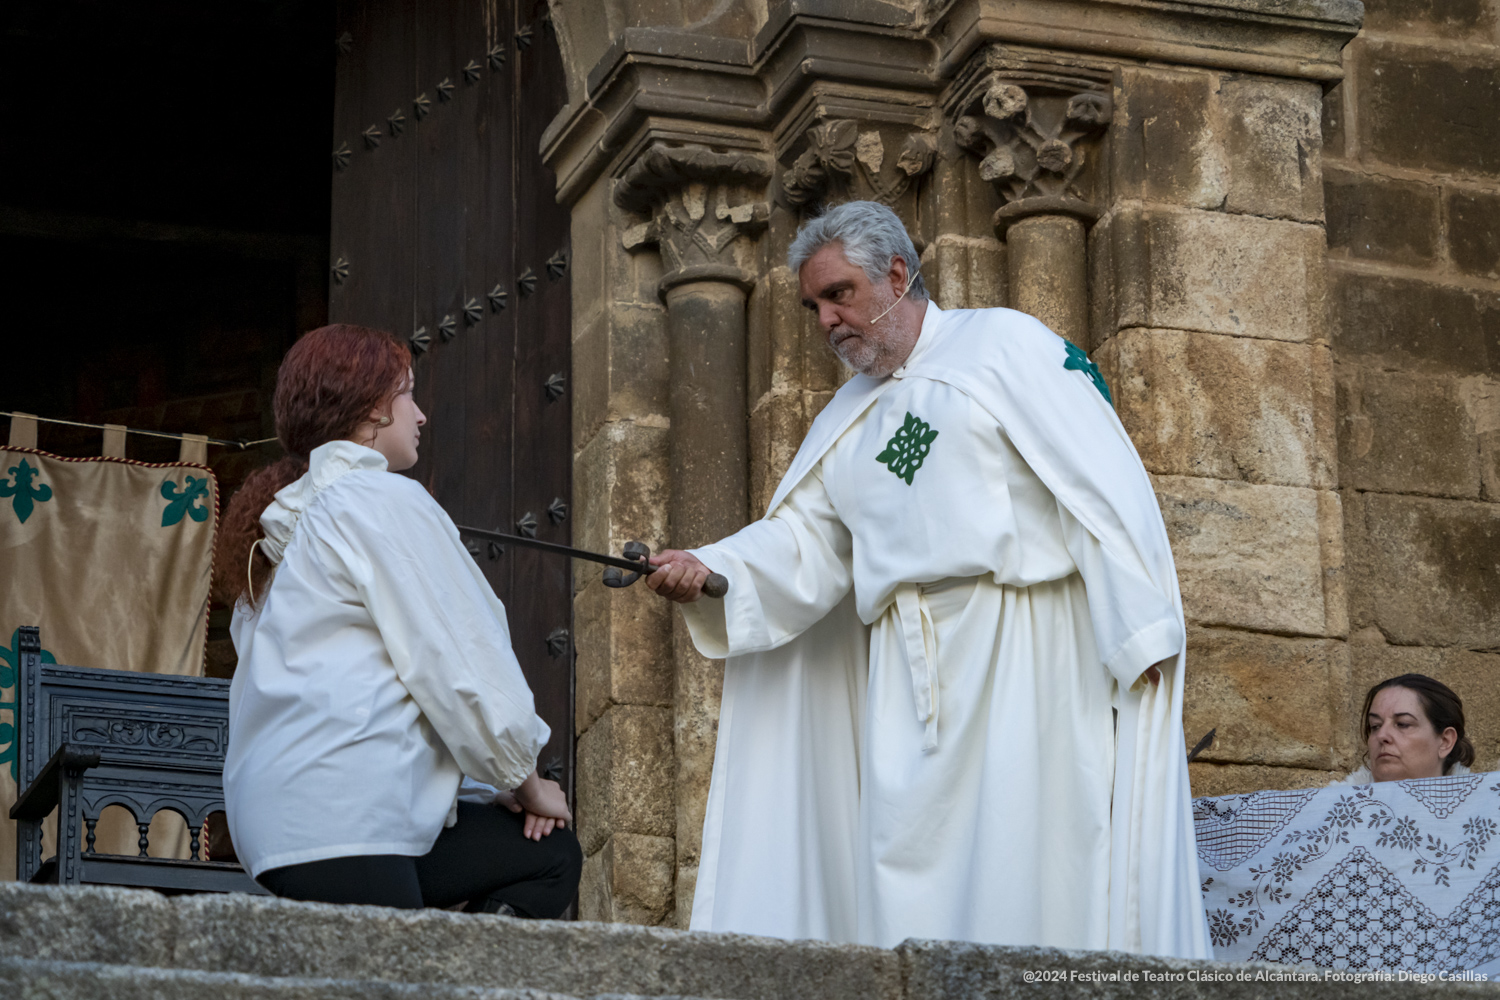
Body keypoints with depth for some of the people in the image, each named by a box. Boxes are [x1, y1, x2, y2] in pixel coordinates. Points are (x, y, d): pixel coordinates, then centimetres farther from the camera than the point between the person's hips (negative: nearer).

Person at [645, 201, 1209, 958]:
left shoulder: (1004, 344, 3)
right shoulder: (845, 420, 22)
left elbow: (1102, 482, -6)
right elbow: (799, 543, 11)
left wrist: (1140, 627, -15)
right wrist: (705, 571, -9)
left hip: (1018, 644, -5)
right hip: (905, 666, 6)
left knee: (1023, 850, -9)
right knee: (908, 875, -3)